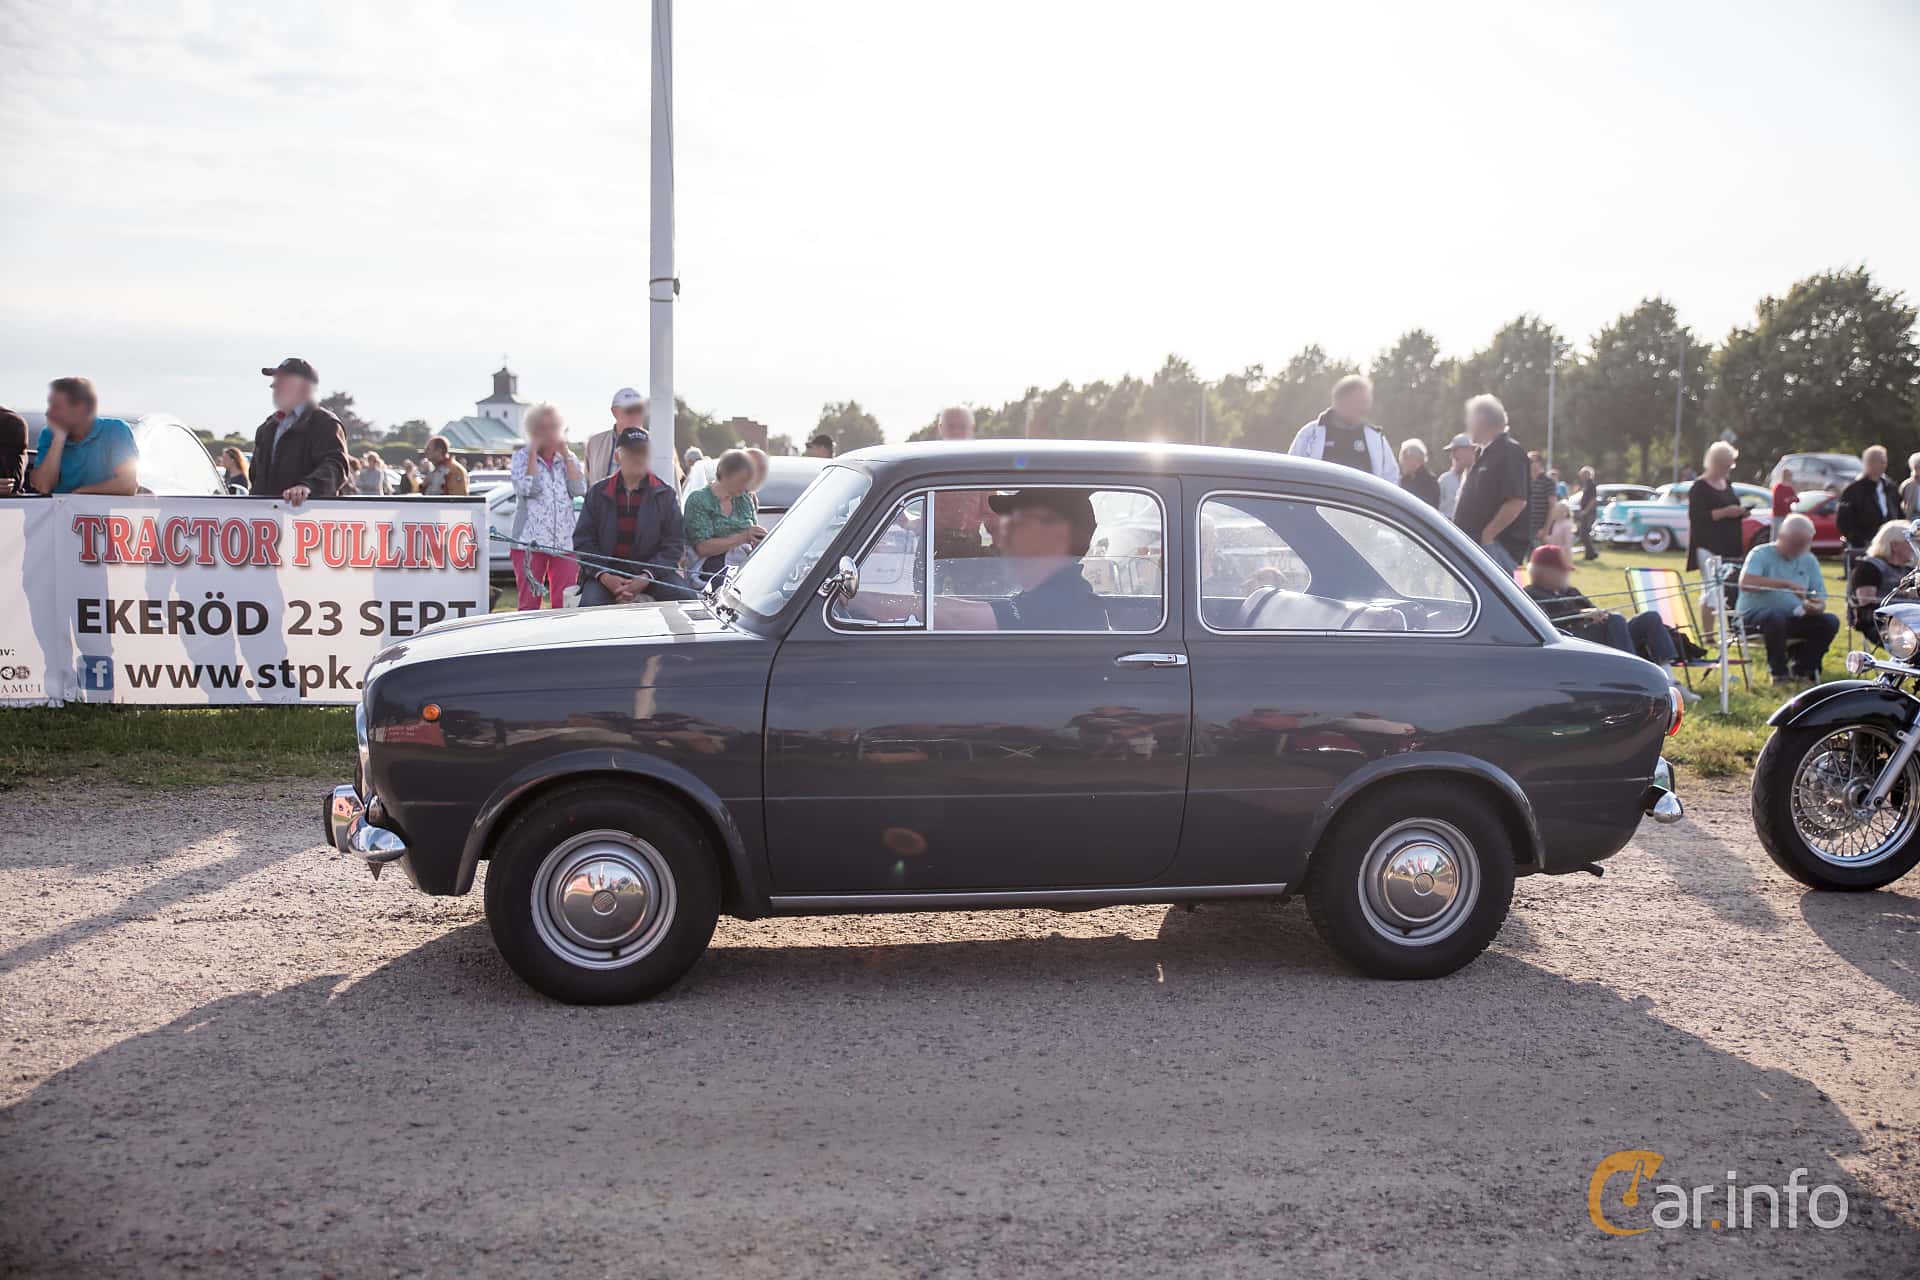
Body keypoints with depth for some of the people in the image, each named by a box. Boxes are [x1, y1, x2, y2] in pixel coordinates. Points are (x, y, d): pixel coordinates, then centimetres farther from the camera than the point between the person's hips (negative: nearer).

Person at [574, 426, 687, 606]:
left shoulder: (665, 494, 6)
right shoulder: (597, 492, 8)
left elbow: (675, 542, 1)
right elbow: (583, 540, 5)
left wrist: (646, 577, -14)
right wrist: (604, 576, -13)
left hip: (654, 572, 0)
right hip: (607, 571, 0)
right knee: (589, 604, -28)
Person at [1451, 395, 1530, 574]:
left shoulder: (1509, 452, -12)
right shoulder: (1482, 453, 18)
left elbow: (1517, 502, -22)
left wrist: (1487, 535, -20)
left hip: (1496, 548, -10)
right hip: (1475, 545, 10)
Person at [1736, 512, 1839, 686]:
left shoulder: (1809, 561, 11)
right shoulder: (1761, 554, -6)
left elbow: (1820, 598, 8)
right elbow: (1745, 582, -26)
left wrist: (1816, 607, -18)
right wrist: (1786, 584, -29)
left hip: (1794, 619, 6)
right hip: (1755, 615, -5)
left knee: (1830, 622, -15)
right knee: (1776, 615, -37)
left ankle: (1801, 670, 0)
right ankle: (1779, 672, -19)